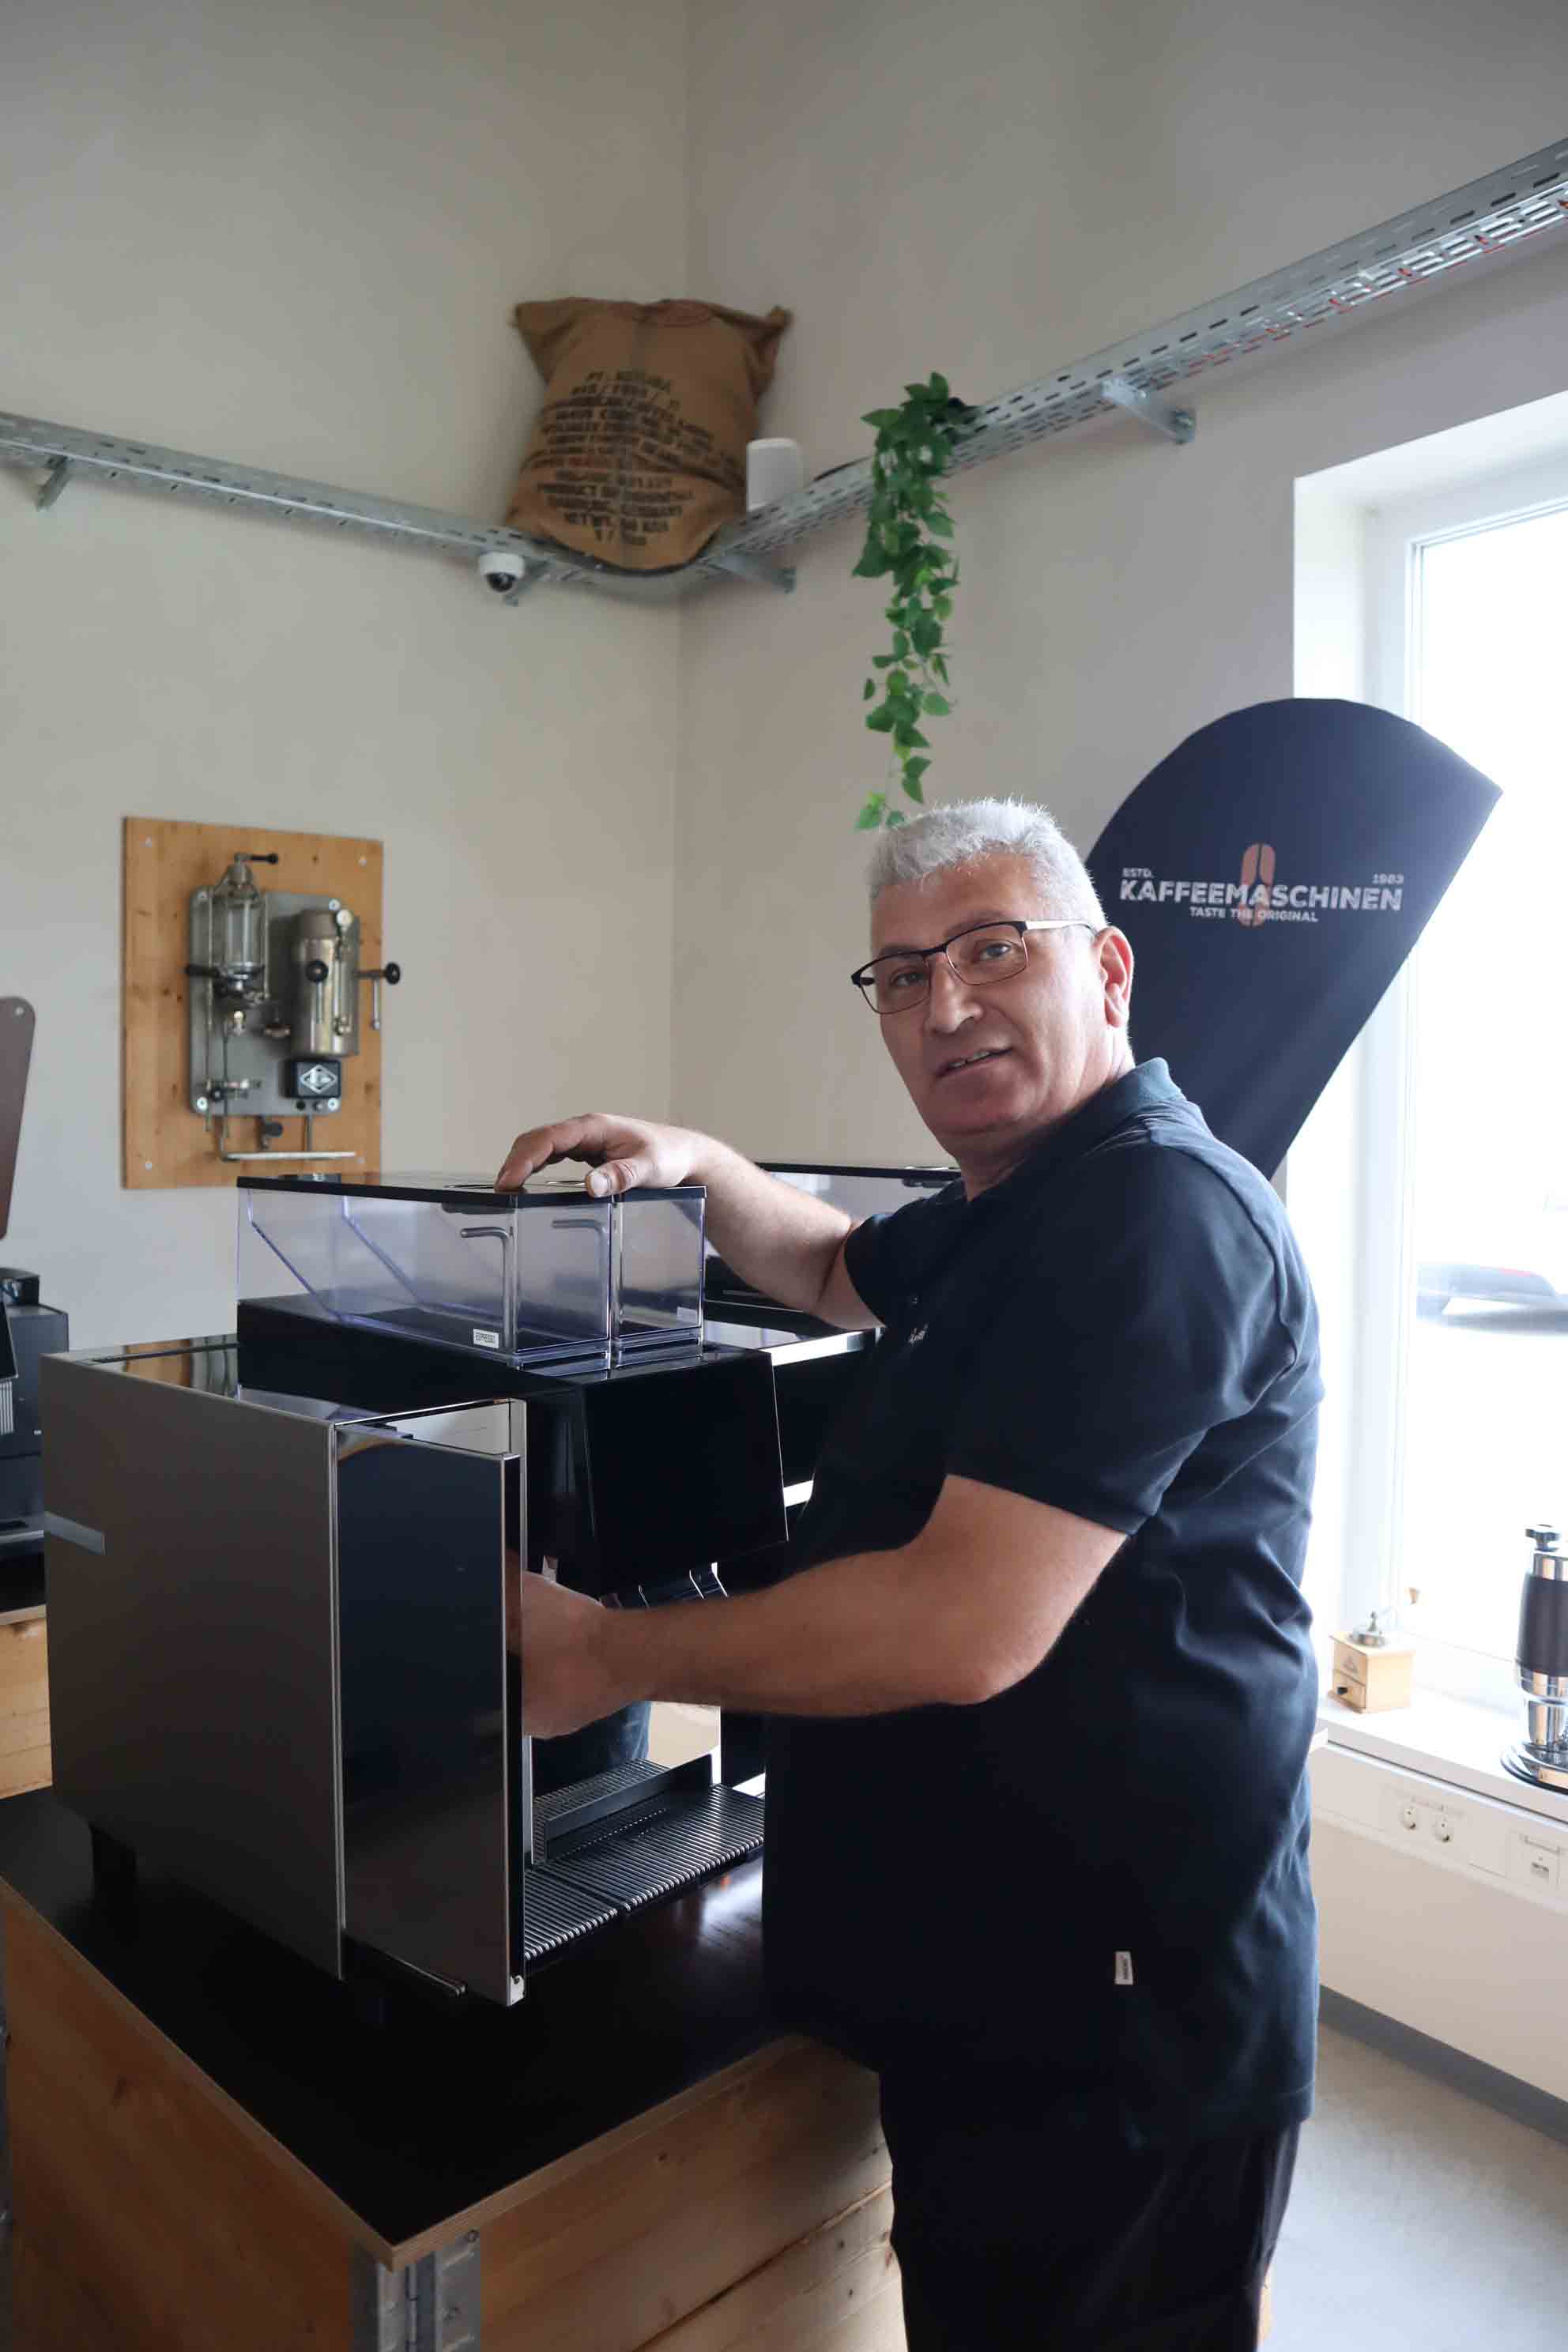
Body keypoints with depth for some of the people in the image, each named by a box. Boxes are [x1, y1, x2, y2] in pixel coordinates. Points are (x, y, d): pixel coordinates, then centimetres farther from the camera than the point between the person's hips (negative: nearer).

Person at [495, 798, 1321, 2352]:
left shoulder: (1156, 1209, -23)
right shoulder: (1009, 1213, 9)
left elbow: (968, 1626, -30)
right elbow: (835, 1271, 27)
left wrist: (602, 1657, -18)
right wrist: (696, 1166, 6)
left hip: (1112, 2030, -9)